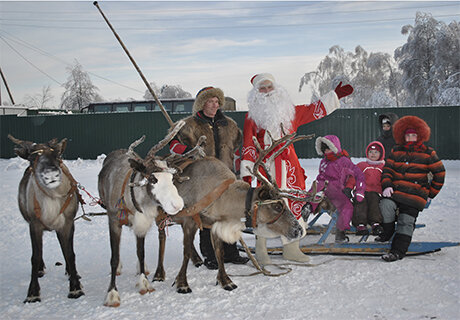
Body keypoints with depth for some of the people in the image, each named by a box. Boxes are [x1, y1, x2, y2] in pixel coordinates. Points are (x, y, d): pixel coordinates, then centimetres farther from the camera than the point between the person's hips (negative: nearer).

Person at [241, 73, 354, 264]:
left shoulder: (288, 110, 16)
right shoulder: (252, 116, 4)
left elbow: (314, 111, 25)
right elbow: (248, 146, 0)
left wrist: (336, 96, 25)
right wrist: (246, 172, -6)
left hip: (289, 165, 5)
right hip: (266, 166, -5)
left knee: (293, 203, 5)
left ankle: (291, 248, 17)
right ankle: (260, 251, 0)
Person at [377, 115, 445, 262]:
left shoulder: (427, 153, 6)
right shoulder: (396, 151, 14)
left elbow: (440, 173, 11)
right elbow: (388, 169, 12)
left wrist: (431, 194, 8)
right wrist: (387, 185, -6)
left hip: (416, 194, -2)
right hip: (395, 190, 2)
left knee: (406, 221, -11)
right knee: (386, 205, -27)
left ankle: (398, 250, -11)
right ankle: (387, 232, -5)